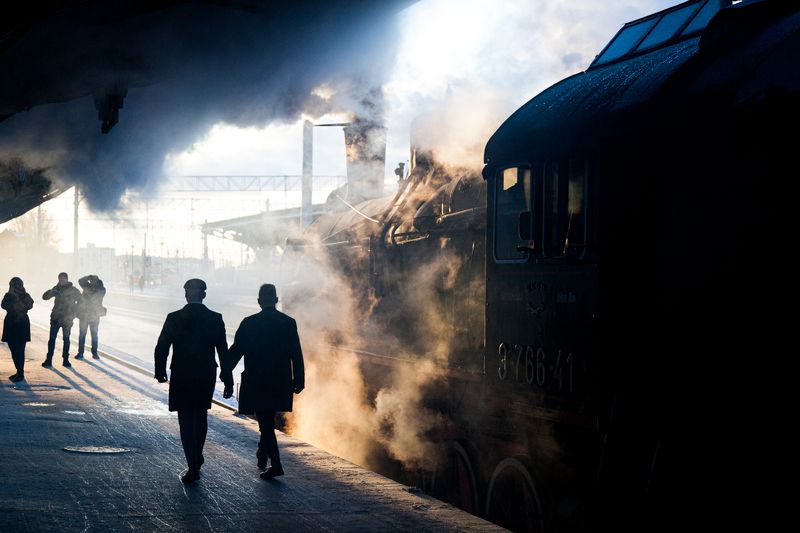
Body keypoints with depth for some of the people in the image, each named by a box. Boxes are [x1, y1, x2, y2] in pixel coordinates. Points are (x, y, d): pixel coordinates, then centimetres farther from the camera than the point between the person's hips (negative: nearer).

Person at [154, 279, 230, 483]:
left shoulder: (174, 318, -9)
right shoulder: (215, 319, -4)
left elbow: (161, 349, -6)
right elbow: (223, 351, -1)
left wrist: (160, 372, 7)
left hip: (181, 377, -2)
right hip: (207, 376, 2)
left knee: (186, 421, 3)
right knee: (201, 417, 22)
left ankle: (193, 468, -1)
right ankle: (197, 457, 33)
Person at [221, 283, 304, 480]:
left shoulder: (249, 323, -7)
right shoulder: (289, 323, -1)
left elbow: (235, 352, -5)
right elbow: (296, 355, 0)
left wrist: (227, 379, 1)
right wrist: (299, 381, 9)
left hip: (256, 383, -3)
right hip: (280, 383, 3)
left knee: (265, 422, -1)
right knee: (268, 419, 23)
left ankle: (276, 464, -8)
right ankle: (263, 452, 37)